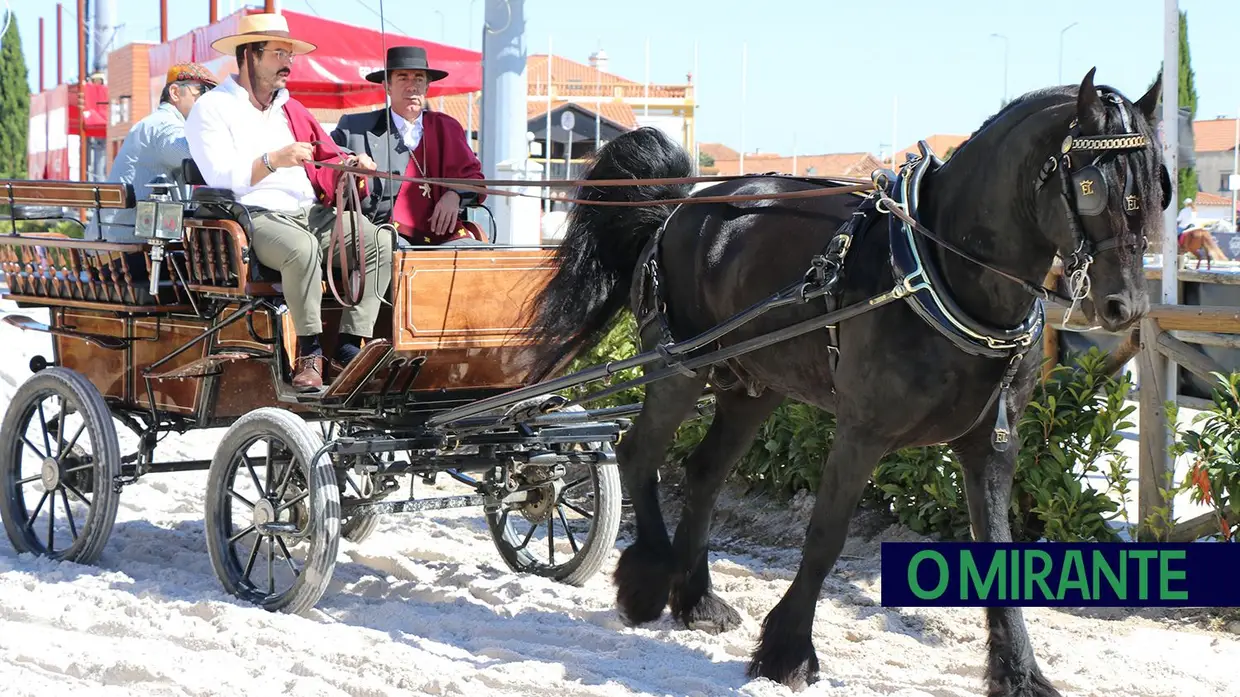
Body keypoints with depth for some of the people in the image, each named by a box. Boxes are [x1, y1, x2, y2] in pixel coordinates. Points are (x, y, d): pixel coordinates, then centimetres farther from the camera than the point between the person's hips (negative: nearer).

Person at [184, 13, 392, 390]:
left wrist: (350, 164, -3)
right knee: (303, 247, -39)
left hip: (312, 213, 7)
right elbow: (220, 178, -11)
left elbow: (327, 160, 20)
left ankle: (350, 345, -18)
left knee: (379, 242, -16)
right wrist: (272, 160, -23)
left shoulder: (291, 109, 25)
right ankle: (309, 353, -27)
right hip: (255, 218, -7)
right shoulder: (212, 108, 2)